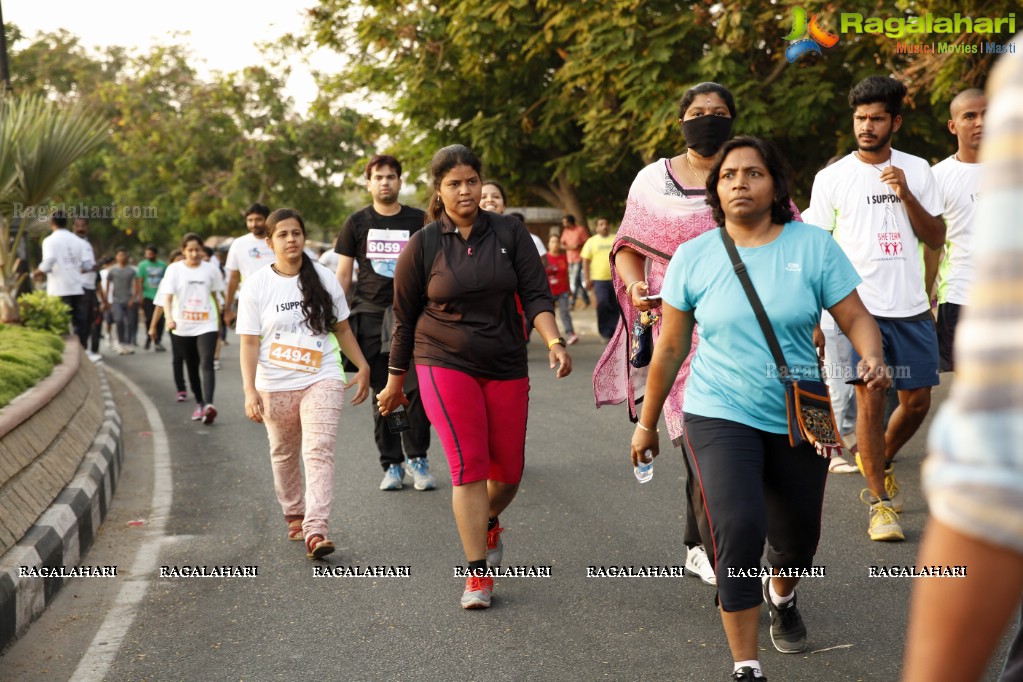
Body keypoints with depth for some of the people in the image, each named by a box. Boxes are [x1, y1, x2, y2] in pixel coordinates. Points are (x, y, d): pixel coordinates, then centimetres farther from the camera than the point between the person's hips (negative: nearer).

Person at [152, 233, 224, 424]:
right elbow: (168, 298, -7)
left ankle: (208, 404, -31)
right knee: (192, 367, 13)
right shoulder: (174, 269, -1)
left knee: (207, 364, -18)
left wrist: (220, 315, 18)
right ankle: (199, 403, 28)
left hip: (206, 326, -1)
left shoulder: (211, 269, 2)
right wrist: (169, 318, -24)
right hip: (182, 328, 1)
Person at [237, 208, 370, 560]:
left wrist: (362, 367, 10)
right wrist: (250, 391, -14)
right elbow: (249, 342, -5)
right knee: (284, 455, 14)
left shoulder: (324, 278, 4)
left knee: (319, 451, -15)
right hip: (275, 386, 0)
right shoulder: (257, 285, -2)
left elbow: (342, 328, 14)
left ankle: (315, 531, -21)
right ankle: (293, 515, 36)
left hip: (322, 379, 0)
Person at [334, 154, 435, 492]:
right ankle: (391, 464, 12)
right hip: (370, 315, 1)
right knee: (382, 395, 4)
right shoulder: (357, 223, 8)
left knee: (417, 389, -9)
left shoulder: (418, 221, 7)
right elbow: (342, 274, 10)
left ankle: (416, 457, 6)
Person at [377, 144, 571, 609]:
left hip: (506, 366, 2)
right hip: (445, 365, -2)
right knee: (468, 464, -13)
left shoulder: (509, 233, 0)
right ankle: (478, 573, -5)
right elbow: (404, 319, 5)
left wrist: (553, 341, -22)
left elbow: (536, 294, -4)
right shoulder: (422, 246, -2)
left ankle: (488, 524, 41)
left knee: (509, 470, 7)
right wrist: (395, 383, 10)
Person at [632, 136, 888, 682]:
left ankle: (781, 597, 52)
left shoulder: (813, 245, -3)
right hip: (720, 417, -2)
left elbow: (855, 317, -3)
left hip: (799, 418, 2)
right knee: (738, 530, -20)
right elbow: (670, 349, 5)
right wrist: (647, 422, 9)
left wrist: (871, 356, -25)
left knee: (798, 538, 15)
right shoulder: (692, 257, -2)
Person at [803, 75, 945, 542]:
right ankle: (880, 504, 2)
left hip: (911, 308, 3)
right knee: (871, 399, -8)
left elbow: (936, 239, 6)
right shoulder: (832, 178, 1)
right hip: (860, 306, -3)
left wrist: (906, 195, -10)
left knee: (917, 400, 7)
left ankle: (880, 460, 36)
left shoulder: (917, 170, 8)